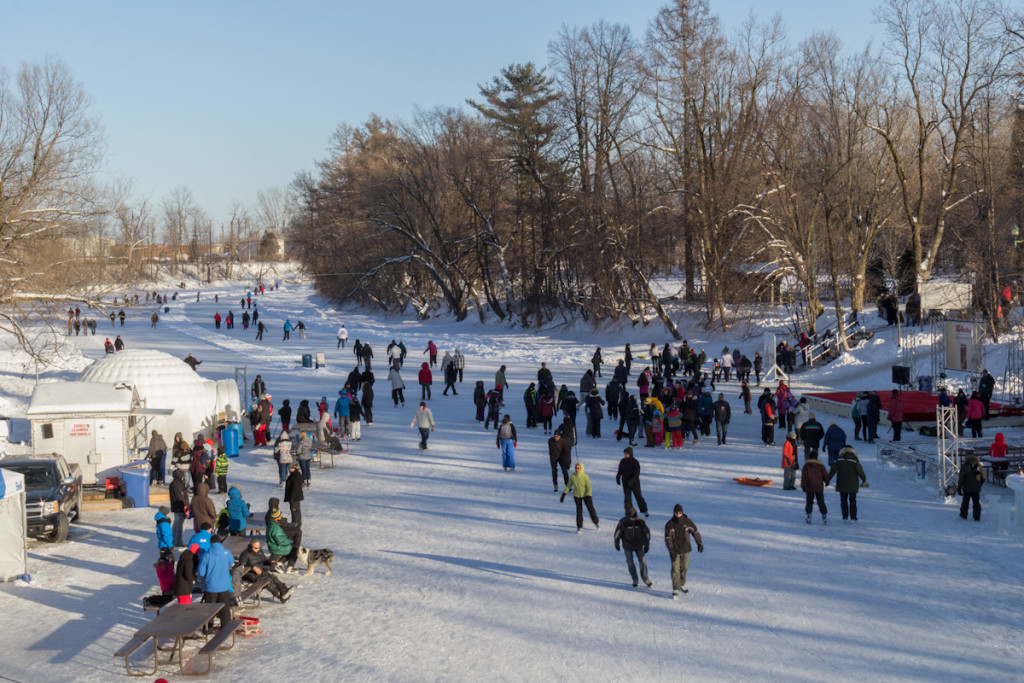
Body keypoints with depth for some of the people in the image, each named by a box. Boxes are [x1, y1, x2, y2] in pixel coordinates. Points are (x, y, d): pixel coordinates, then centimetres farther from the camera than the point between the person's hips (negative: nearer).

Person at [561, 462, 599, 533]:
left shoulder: (585, 476, -20)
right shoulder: (573, 476, -10)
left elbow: (589, 487, -20)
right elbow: (568, 486, 1)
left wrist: (589, 497, -29)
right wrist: (563, 495, 2)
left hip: (586, 495, -2)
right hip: (577, 495, 2)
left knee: (590, 508, 0)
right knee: (579, 510, 0)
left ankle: (596, 521, 27)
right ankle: (579, 527, 8)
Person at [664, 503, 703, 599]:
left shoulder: (687, 521, -6)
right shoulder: (669, 524, -10)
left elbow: (695, 532, 3)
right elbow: (668, 539, -12)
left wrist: (700, 543, -2)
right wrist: (671, 551, -20)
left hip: (685, 549, 2)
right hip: (675, 551, -2)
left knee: (685, 568, 9)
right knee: (675, 570, -3)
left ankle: (682, 584, 33)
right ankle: (676, 590, 6)